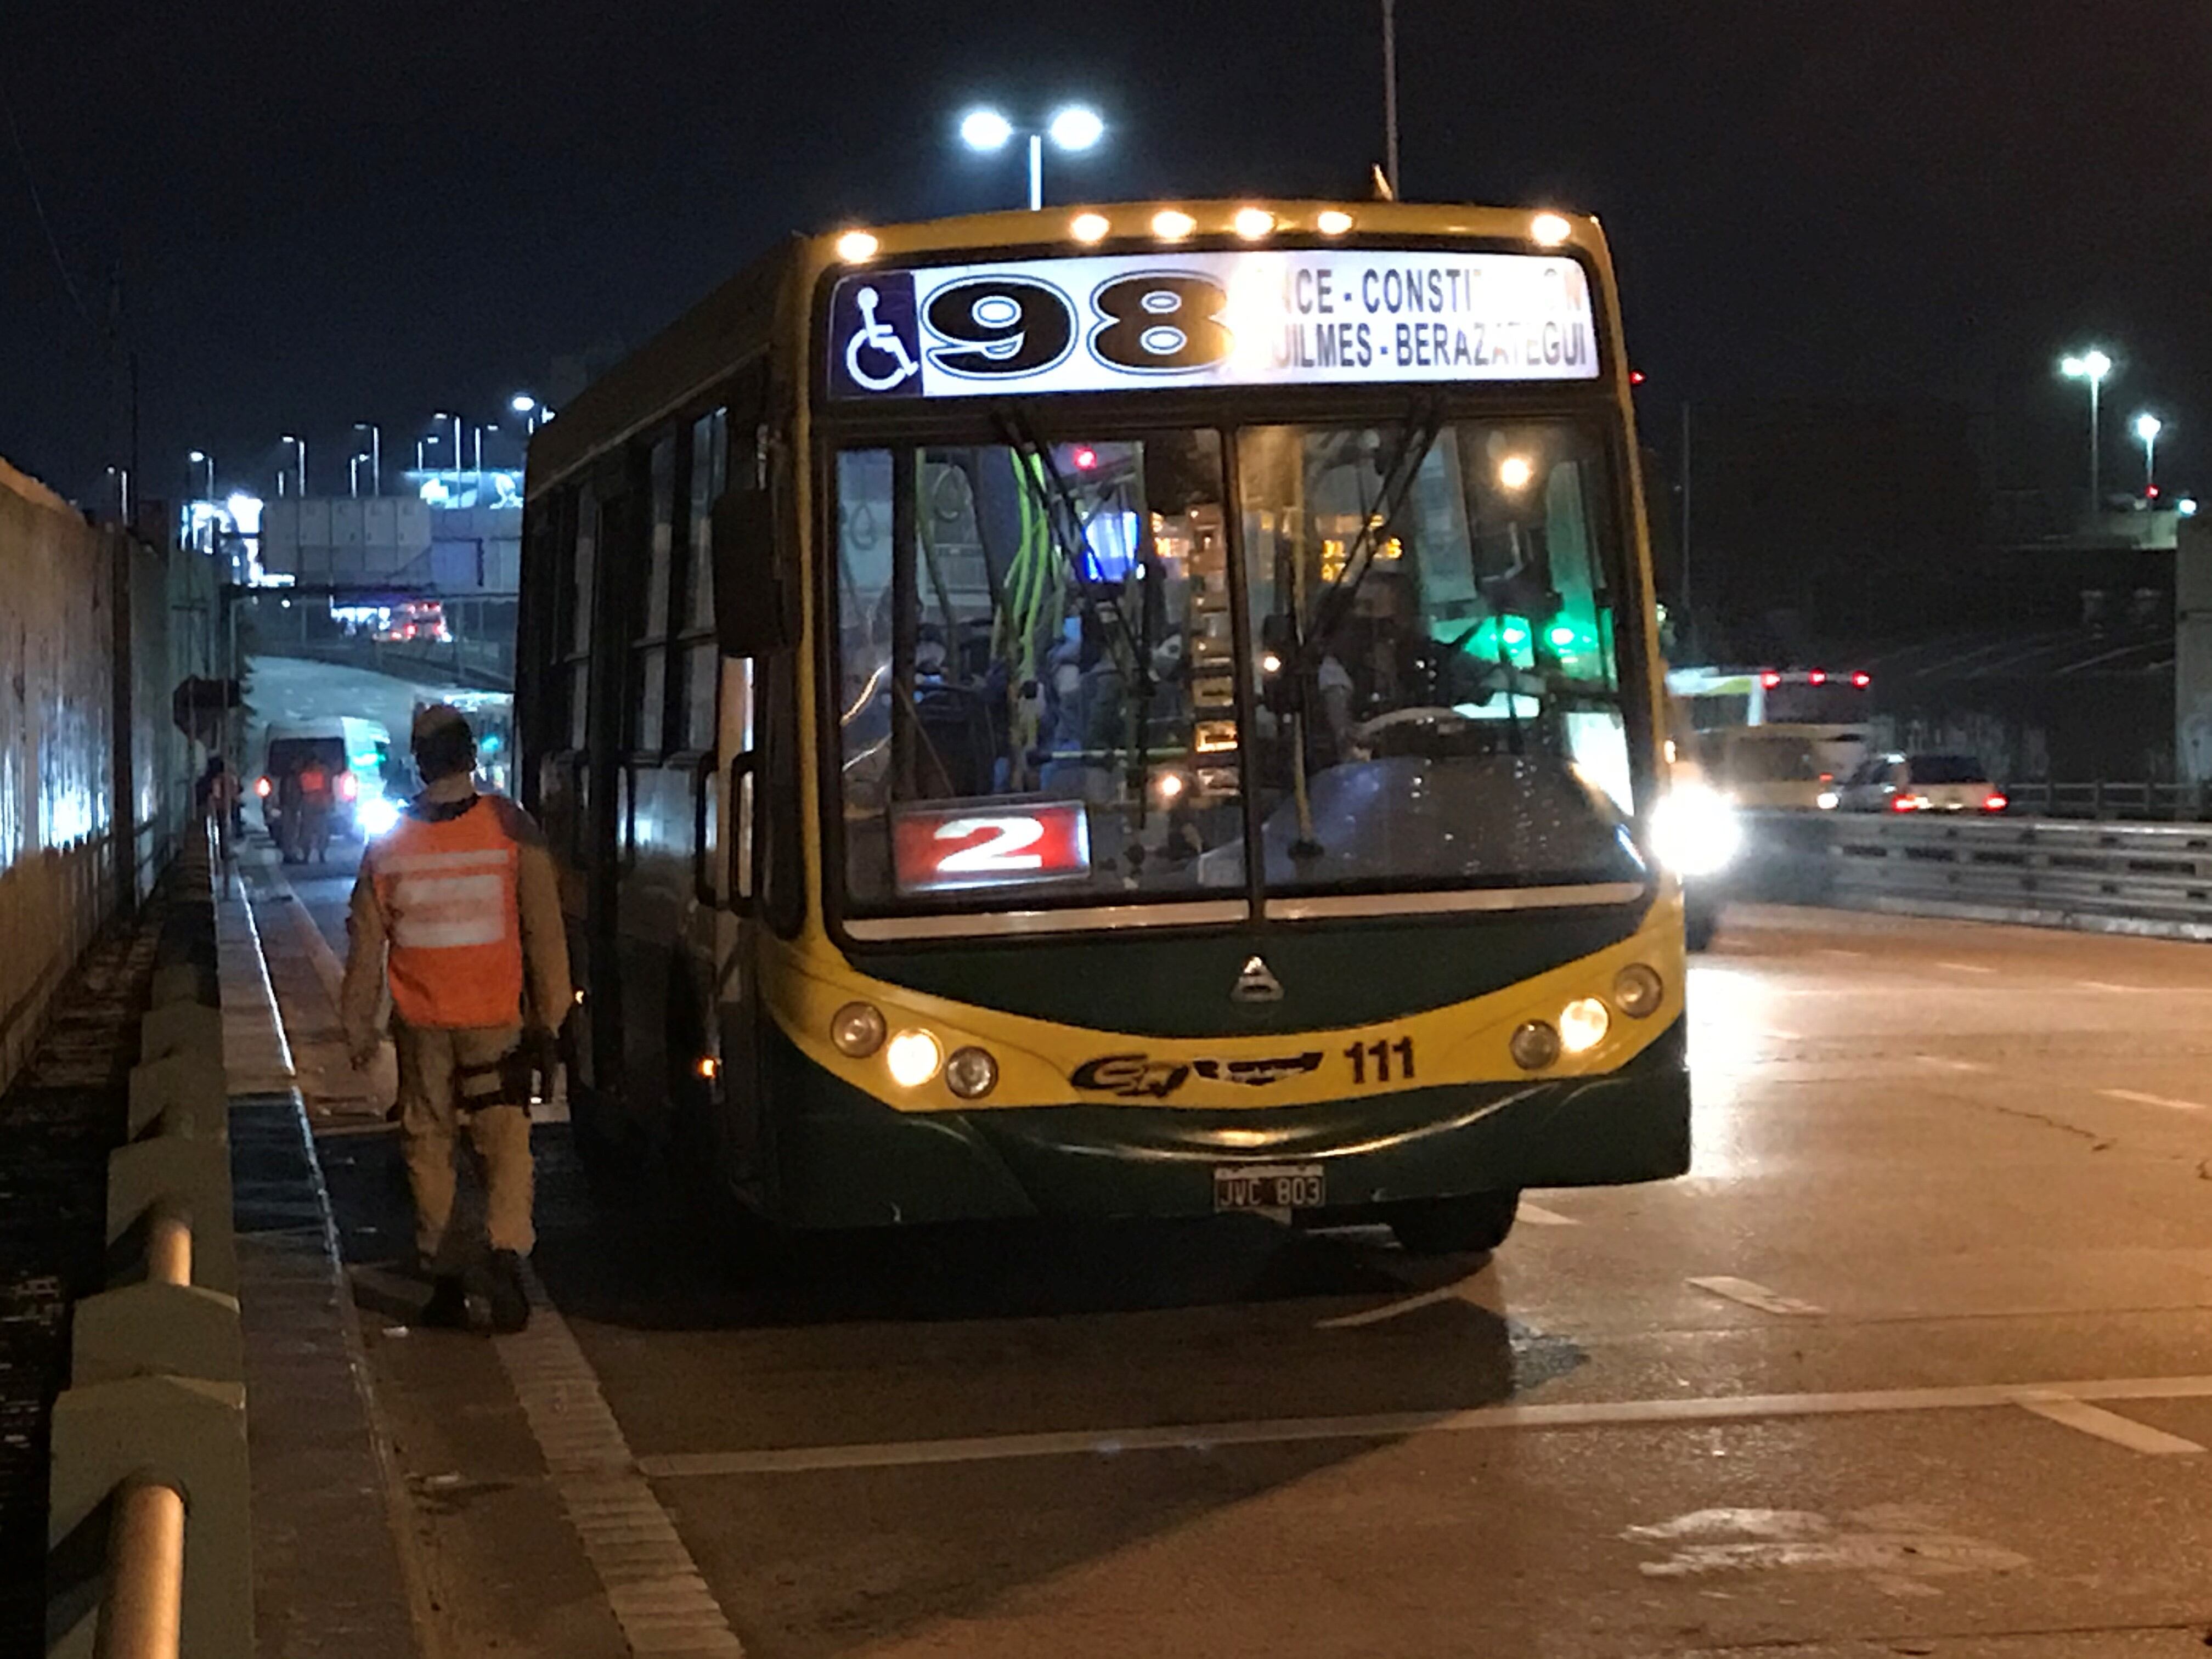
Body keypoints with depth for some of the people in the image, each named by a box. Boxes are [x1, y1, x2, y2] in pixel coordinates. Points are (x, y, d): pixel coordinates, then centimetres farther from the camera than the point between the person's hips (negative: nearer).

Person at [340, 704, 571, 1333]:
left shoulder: (389, 840, -1)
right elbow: (544, 927, -3)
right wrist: (550, 1012, 6)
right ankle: (507, 1249, -19)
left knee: (428, 1145, 11)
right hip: (495, 1020, -1)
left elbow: (366, 942, 5)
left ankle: (446, 1278, 12)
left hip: (421, 1023, 1)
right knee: (505, 1139, 3)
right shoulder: (510, 827, -7)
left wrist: (358, 1025, 14)